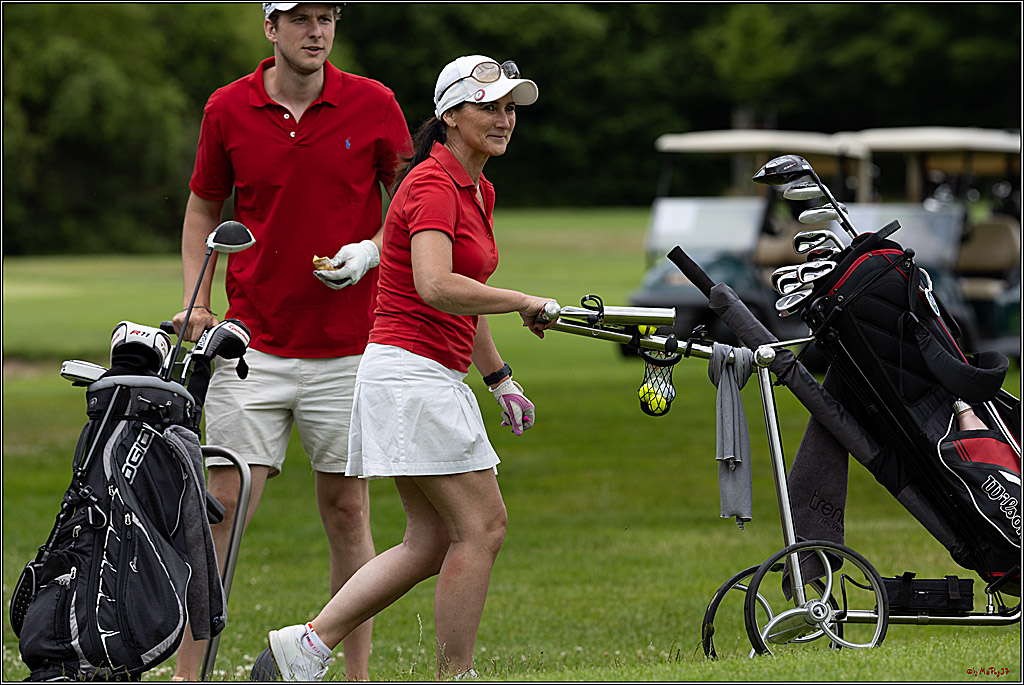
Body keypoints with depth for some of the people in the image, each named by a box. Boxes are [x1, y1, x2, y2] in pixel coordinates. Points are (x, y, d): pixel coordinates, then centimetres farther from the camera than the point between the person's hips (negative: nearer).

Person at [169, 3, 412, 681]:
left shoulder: (375, 105, -1)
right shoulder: (227, 110, 1)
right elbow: (204, 209, 13)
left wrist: (371, 250, -9)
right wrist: (197, 304, 2)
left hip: (346, 346, 0)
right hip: (253, 342, 0)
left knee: (347, 509, 5)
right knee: (223, 503, -5)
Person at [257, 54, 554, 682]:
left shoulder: (478, 189, 16)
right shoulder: (432, 184, -14)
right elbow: (436, 287, -29)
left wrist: (499, 376, 26)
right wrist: (527, 304, -21)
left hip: (436, 381, 10)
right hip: (412, 375, -10)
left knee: (433, 542, 8)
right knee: (482, 527, -7)